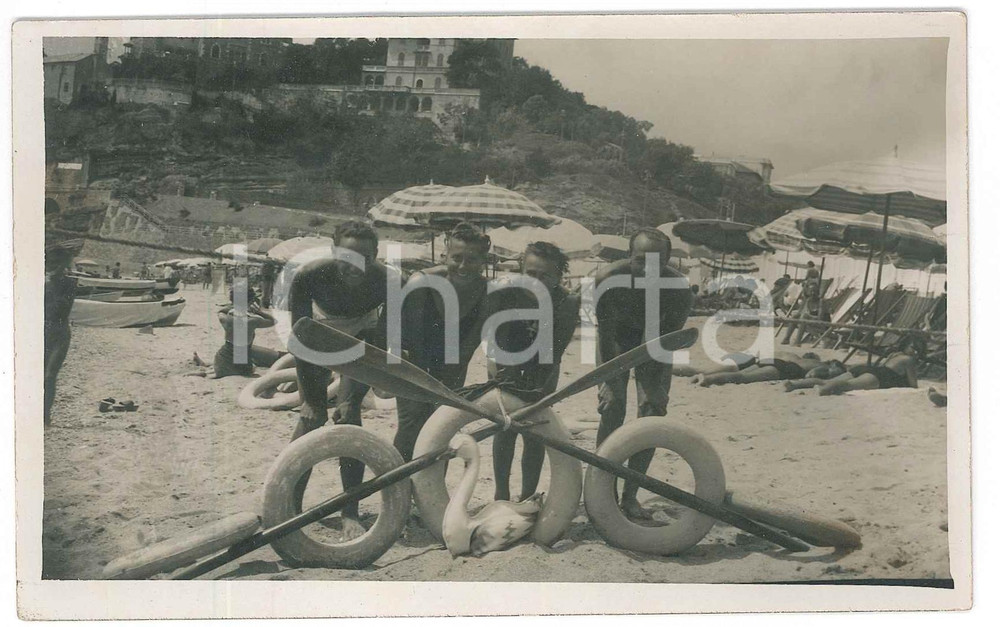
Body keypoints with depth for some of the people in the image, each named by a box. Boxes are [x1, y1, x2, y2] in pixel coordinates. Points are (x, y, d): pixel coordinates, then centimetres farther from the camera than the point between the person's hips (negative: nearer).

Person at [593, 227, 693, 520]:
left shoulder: (680, 289, -33)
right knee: (612, 409, -12)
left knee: (653, 414, -6)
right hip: (617, 339, -1)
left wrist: (656, 387, -22)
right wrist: (608, 381, -23)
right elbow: (605, 335, -23)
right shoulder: (609, 279, -33)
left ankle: (630, 497, 6)